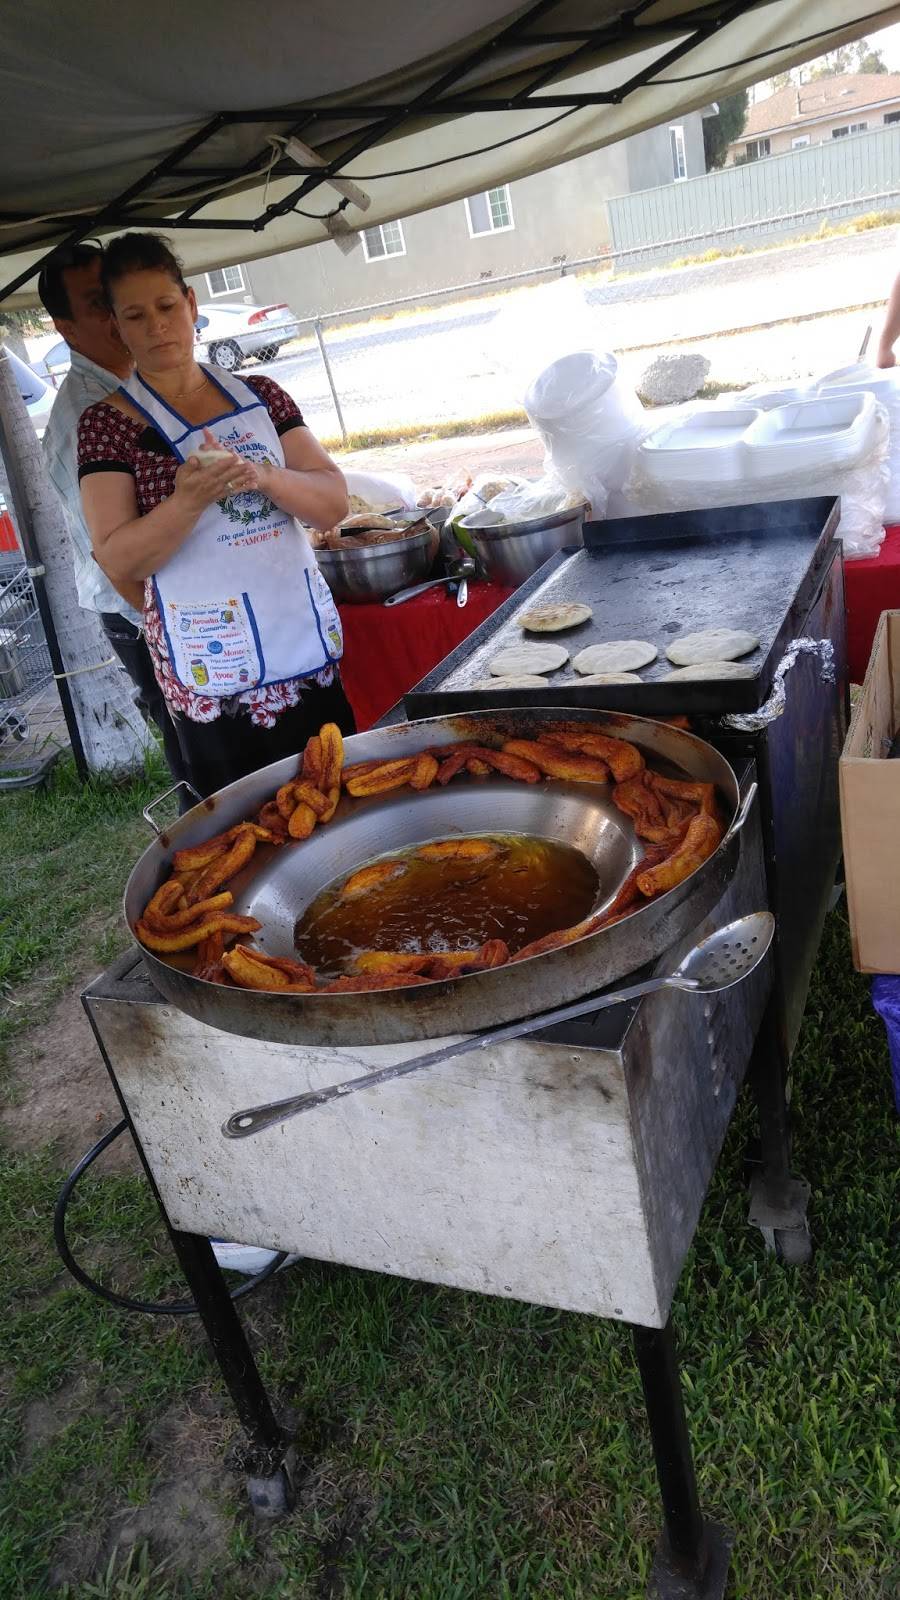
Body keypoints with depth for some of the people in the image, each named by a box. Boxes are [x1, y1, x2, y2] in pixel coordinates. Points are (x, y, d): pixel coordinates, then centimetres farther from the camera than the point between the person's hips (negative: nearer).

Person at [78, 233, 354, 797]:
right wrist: (189, 501, -24)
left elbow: (335, 503, 2)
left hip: (309, 646, 3)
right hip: (215, 672, -3)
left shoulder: (260, 395, 9)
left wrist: (263, 478, -17)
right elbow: (118, 561, -8)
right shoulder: (108, 423, 0)